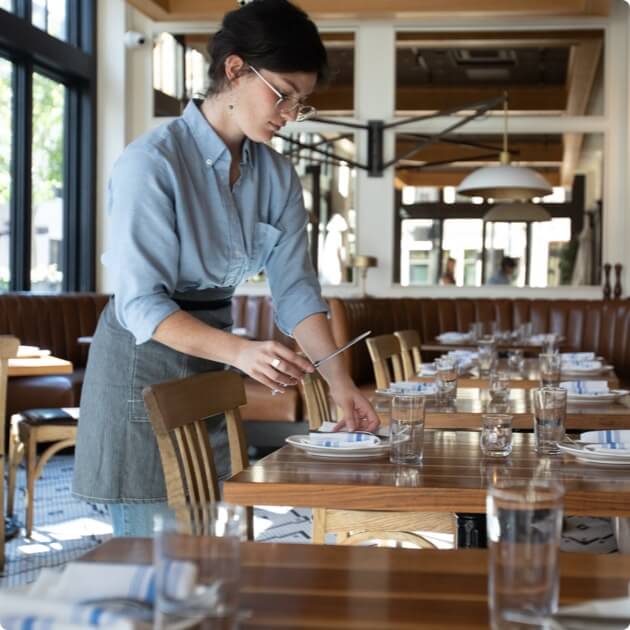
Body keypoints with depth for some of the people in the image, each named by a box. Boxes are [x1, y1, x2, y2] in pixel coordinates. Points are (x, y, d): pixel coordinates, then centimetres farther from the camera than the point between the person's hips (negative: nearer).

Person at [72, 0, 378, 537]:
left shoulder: (277, 176, 2)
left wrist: (340, 381, -13)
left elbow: (296, 289, 0)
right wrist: (240, 351, -37)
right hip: (146, 360, -6)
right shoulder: (151, 163, -19)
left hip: (212, 359, 7)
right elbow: (142, 304, -24)